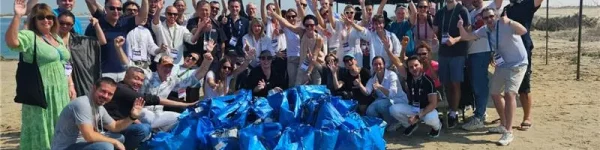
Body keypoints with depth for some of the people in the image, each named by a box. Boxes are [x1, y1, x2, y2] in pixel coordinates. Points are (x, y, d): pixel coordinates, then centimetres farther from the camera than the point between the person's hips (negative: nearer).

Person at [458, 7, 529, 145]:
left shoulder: (505, 25, -24)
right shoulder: (485, 30, -2)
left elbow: (523, 31, -40)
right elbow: (466, 37, 1)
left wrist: (509, 22, -57)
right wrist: (461, 27, -19)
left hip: (517, 64, -8)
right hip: (502, 65, 8)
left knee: (509, 94, -22)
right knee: (494, 93, 15)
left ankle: (509, 132, -18)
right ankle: (503, 125, 32)